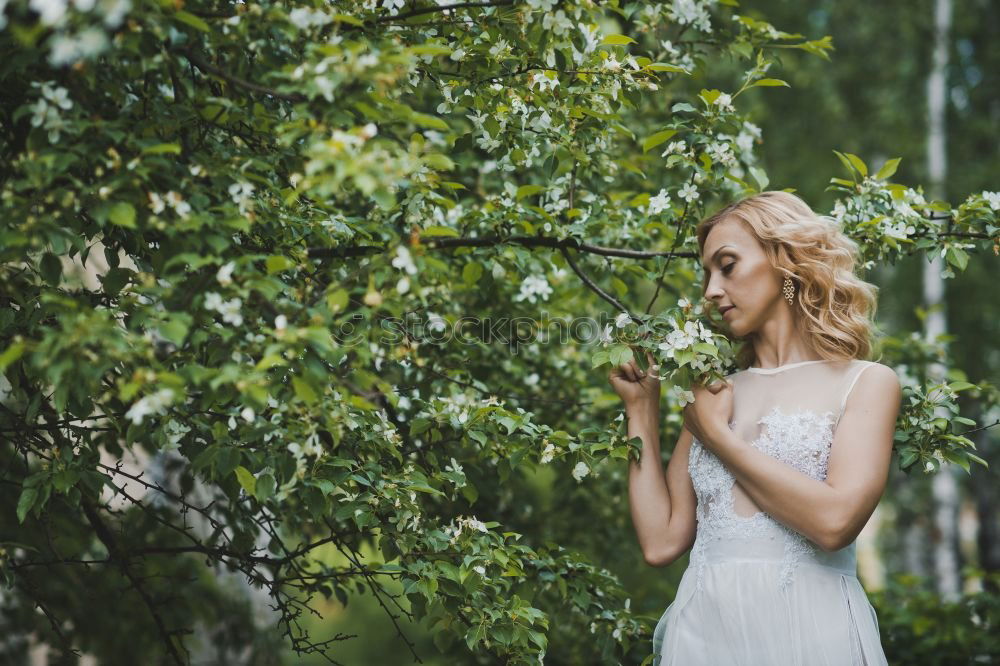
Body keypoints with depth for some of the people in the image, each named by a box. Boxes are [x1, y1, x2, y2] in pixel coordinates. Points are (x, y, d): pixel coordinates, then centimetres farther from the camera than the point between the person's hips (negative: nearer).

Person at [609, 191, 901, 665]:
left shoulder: (866, 383, 0)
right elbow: (662, 542, 4)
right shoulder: (711, 395, 11)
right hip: (704, 626, 4)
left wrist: (717, 435, -6)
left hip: (809, 627, -4)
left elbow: (834, 521, -16)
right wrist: (641, 408, 6)